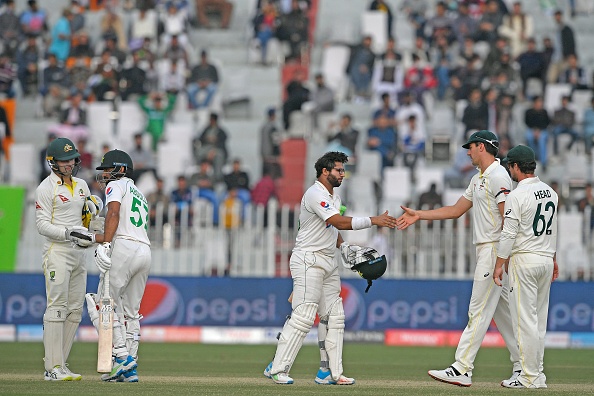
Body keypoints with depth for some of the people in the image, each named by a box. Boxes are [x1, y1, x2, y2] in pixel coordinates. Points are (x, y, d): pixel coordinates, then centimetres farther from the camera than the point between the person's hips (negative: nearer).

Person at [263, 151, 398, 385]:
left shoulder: (334, 197, 16)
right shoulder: (315, 195, -15)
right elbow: (340, 222, -26)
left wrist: (345, 247, 6)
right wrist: (373, 221, -28)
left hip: (328, 263, 10)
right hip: (309, 261, -10)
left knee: (335, 317, 6)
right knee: (303, 316, -14)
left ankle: (330, 372, 8)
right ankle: (277, 368, -10)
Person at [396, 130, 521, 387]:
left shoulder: (498, 176, -13)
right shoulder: (478, 180, 20)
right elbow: (456, 210, 25)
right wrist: (419, 215, 21)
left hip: (495, 249, -10)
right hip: (485, 251, 10)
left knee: (479, 311, -11)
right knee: (502, 311, 11)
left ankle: (462, 370, -13)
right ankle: (522, 366, 13)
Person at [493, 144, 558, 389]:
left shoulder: (517, 196, -14)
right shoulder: (550, 193, 10)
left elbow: (509, 234, -16)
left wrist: (499, 265, -12)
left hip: (524, 261, -8)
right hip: (546, 259, 8)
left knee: (524, 319, -5)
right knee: (539, 318, 12)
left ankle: (530, 377, -7)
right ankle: (537, 374, 14)